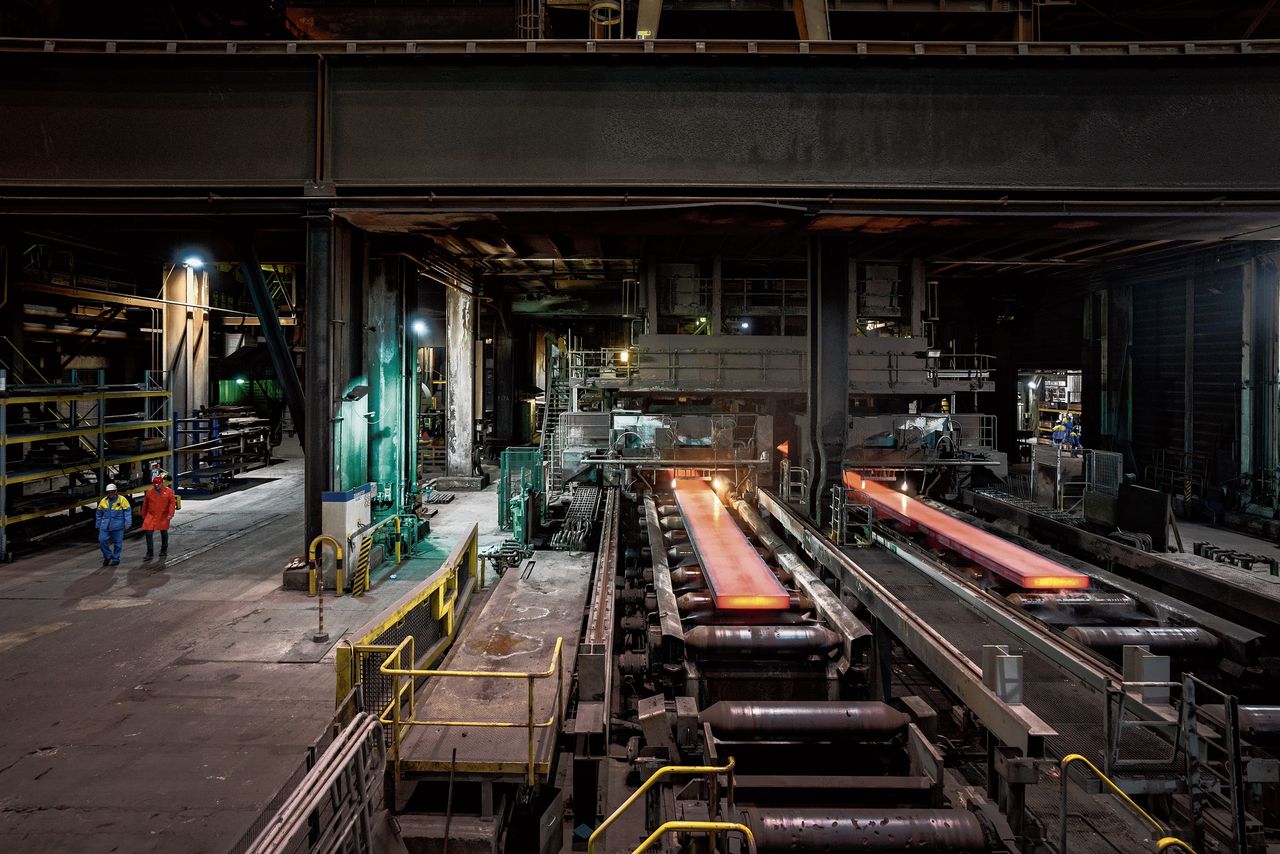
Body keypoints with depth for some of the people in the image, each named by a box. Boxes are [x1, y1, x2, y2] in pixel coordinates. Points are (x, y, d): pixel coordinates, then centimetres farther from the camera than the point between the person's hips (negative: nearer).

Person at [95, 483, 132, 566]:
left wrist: (127, 524, -9)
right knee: (102, 540, -6)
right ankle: (108, 556, 14)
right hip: (105, 526, 3)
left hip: (118, 526, -3)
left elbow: (128, 512, -3)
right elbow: (99, 515, 18)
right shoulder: (103, 501, 8)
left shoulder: (122, 500, -4)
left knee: (117, 543, 2)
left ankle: (116, 559, 17)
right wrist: (98, 526, 19)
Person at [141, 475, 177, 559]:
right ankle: (150, 553, 0)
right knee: (148, 533, -7)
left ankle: (164, 550, 32)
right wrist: (144, 515, 14)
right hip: (151, 516, 1)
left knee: (164, 533, 13)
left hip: (163, 517, -1)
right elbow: (145, 505, 11)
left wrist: (170, 514, -16)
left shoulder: (168, 491, -5)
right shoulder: (149, 492, 2)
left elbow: (172, 503, -6)